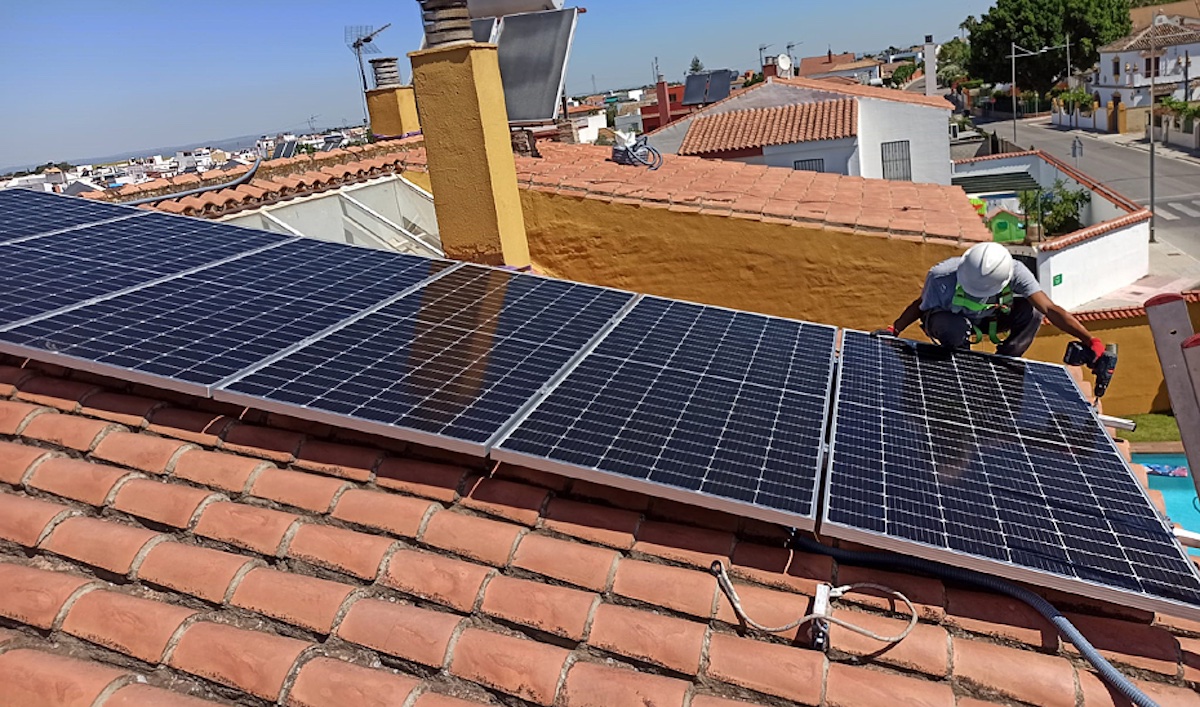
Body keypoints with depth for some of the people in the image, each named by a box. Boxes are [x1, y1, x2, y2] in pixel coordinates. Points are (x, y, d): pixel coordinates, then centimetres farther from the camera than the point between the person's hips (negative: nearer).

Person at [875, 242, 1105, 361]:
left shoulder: (1015, 273, -31)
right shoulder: (943, 278, -37)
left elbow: (1050, 309, -31)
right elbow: (921, 305, -19)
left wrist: (1090, 341, -36)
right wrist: (892, 330, -30)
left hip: (986, 319, 3)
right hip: (948, 319, -3)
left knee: (1032, 312, -24)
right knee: (955, 331, -40)